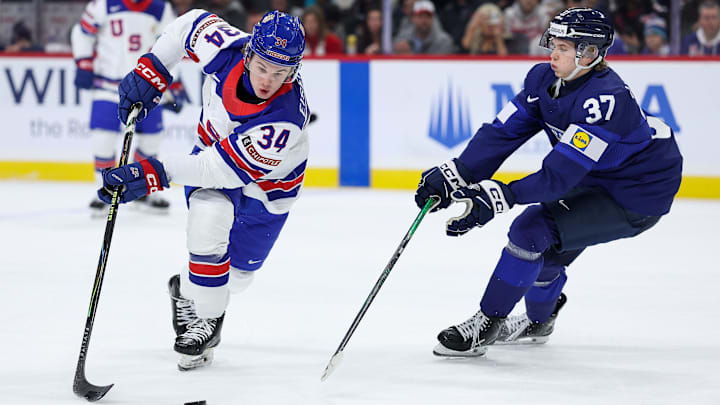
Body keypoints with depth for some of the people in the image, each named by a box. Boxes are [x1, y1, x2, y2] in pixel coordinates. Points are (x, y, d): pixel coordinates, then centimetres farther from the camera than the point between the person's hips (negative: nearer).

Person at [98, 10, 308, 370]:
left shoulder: (284, 120, -42)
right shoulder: (229, 48, -29)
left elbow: (224, 169, -39)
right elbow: (192, 24, -7)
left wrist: (157, 173, -43)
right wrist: (150, 70, -13)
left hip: (267, 187, -2)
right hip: (213, 146, 2)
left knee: (236, 275, 9)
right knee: (208, 221, -26)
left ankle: (187, 289, 43)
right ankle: (205, 320, -5)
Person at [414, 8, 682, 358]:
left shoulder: (606, 98, -32)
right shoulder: (544, 79, -6)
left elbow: (561, 173, -35)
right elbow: (503, 131, -9)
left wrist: (498, 198, -40)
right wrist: (454, 175, -21)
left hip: (637, 197, -9)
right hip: (595, 181, 9)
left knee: (533, 230, -17)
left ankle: (485, 326, -5)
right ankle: (538, 322, 44)